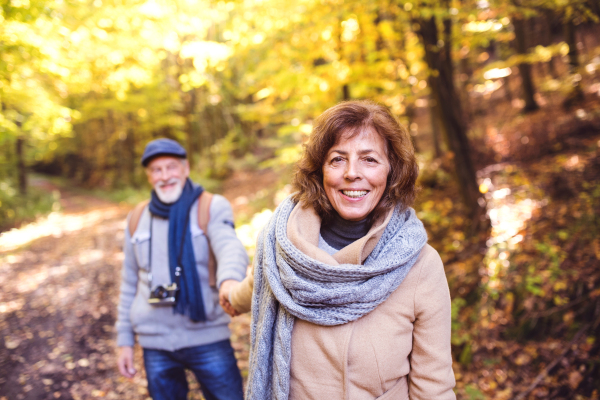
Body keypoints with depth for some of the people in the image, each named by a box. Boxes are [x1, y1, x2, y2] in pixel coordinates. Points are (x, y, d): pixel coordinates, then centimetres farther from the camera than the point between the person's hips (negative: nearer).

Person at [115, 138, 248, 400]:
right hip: (155, 343, 4)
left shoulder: (212, 207, -5)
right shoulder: (137, 218, 7)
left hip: (207, 338, -3)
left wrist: (230, 279, -48)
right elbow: (130, 283, 13)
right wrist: (124, 339, 12)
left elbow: (231, 248, -25)